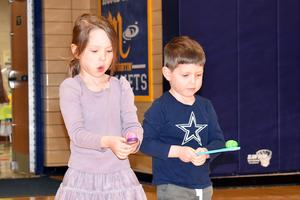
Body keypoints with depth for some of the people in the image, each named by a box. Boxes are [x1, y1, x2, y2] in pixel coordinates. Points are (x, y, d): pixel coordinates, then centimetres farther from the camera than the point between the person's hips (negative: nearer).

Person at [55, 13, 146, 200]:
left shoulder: (122, 86, 6)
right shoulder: (70, 87, -5)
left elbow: (132, 124, -2)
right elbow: (76, 132, -15)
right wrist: (108, 142, -32)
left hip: (119, 175, 3)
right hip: (83, 176, -2)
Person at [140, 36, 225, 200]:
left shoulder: (205, 106, 7)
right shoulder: (160, 107, -10)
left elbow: (218, 139, 6)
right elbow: (145, 142, -13)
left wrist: (206, 152, -16)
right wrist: (177, 151, -22)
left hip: (203, 186, 6)